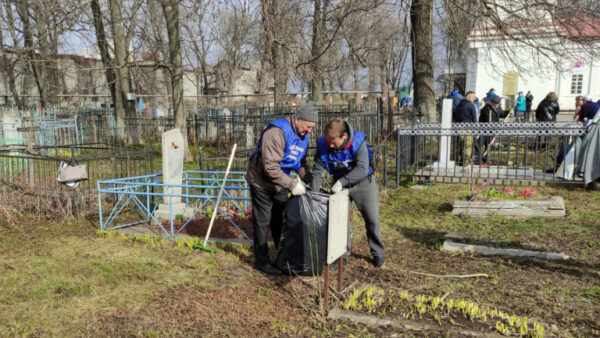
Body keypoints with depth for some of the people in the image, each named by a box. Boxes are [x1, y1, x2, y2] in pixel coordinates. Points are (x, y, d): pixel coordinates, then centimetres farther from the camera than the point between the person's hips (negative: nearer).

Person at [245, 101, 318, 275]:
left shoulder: (304, 135, -1)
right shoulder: (277, 131, -30)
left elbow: (301, 162, 11)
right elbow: (270, 167, -33)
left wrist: (310, 181, -2)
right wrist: (292, 185, -31)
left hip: (280, 183, 8)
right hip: (261, 182, -8)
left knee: (279, 220, 17)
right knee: (263, 222, 1)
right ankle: (261, 261, 14)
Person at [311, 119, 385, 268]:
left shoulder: (358, 141, -28)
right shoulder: (323, 144, -19)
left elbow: (362, 168, -34)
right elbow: (317, 171, -14)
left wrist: (341, 181, -42)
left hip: (363, 183, -2)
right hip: (339, 184, 3)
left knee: (372, 219, 2)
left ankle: (377, 253, 21)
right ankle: (343, 252, 23)